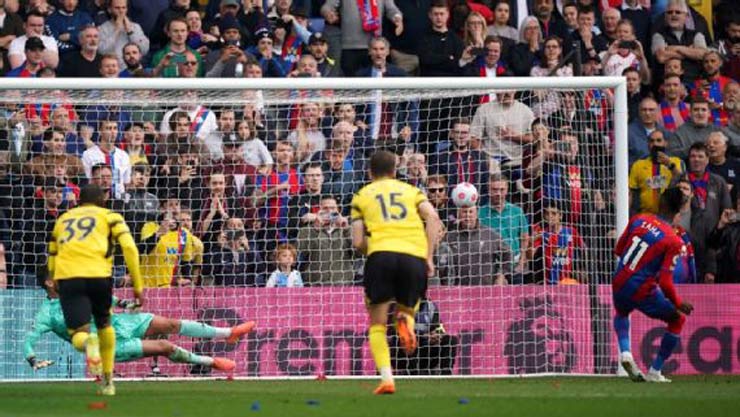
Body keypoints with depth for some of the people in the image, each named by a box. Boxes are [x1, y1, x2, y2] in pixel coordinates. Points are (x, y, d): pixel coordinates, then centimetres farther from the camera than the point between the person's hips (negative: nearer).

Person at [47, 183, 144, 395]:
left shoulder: (63, 219, 28)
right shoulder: (109, 216, 18)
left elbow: (52, 258, 31)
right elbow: (129, 247, 3)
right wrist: (138, 286, 6)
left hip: (67, 276, 1)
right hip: (98, 275, -1)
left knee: (79, 335, -2)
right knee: (104, 325, 25)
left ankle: (88, 342, -40)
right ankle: (108, 381, 27)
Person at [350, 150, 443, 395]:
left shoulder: (362, 196, 20)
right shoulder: (411, 191, 22)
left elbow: (358, 242, 10)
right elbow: (433, 218, 4)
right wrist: (429, 257, 4)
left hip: (381, 254, -1)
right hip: (414, 256, 1)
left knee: (377, 326, 9)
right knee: (407, 310, 22)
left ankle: (386, 379, -10)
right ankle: (405, 320, -17)